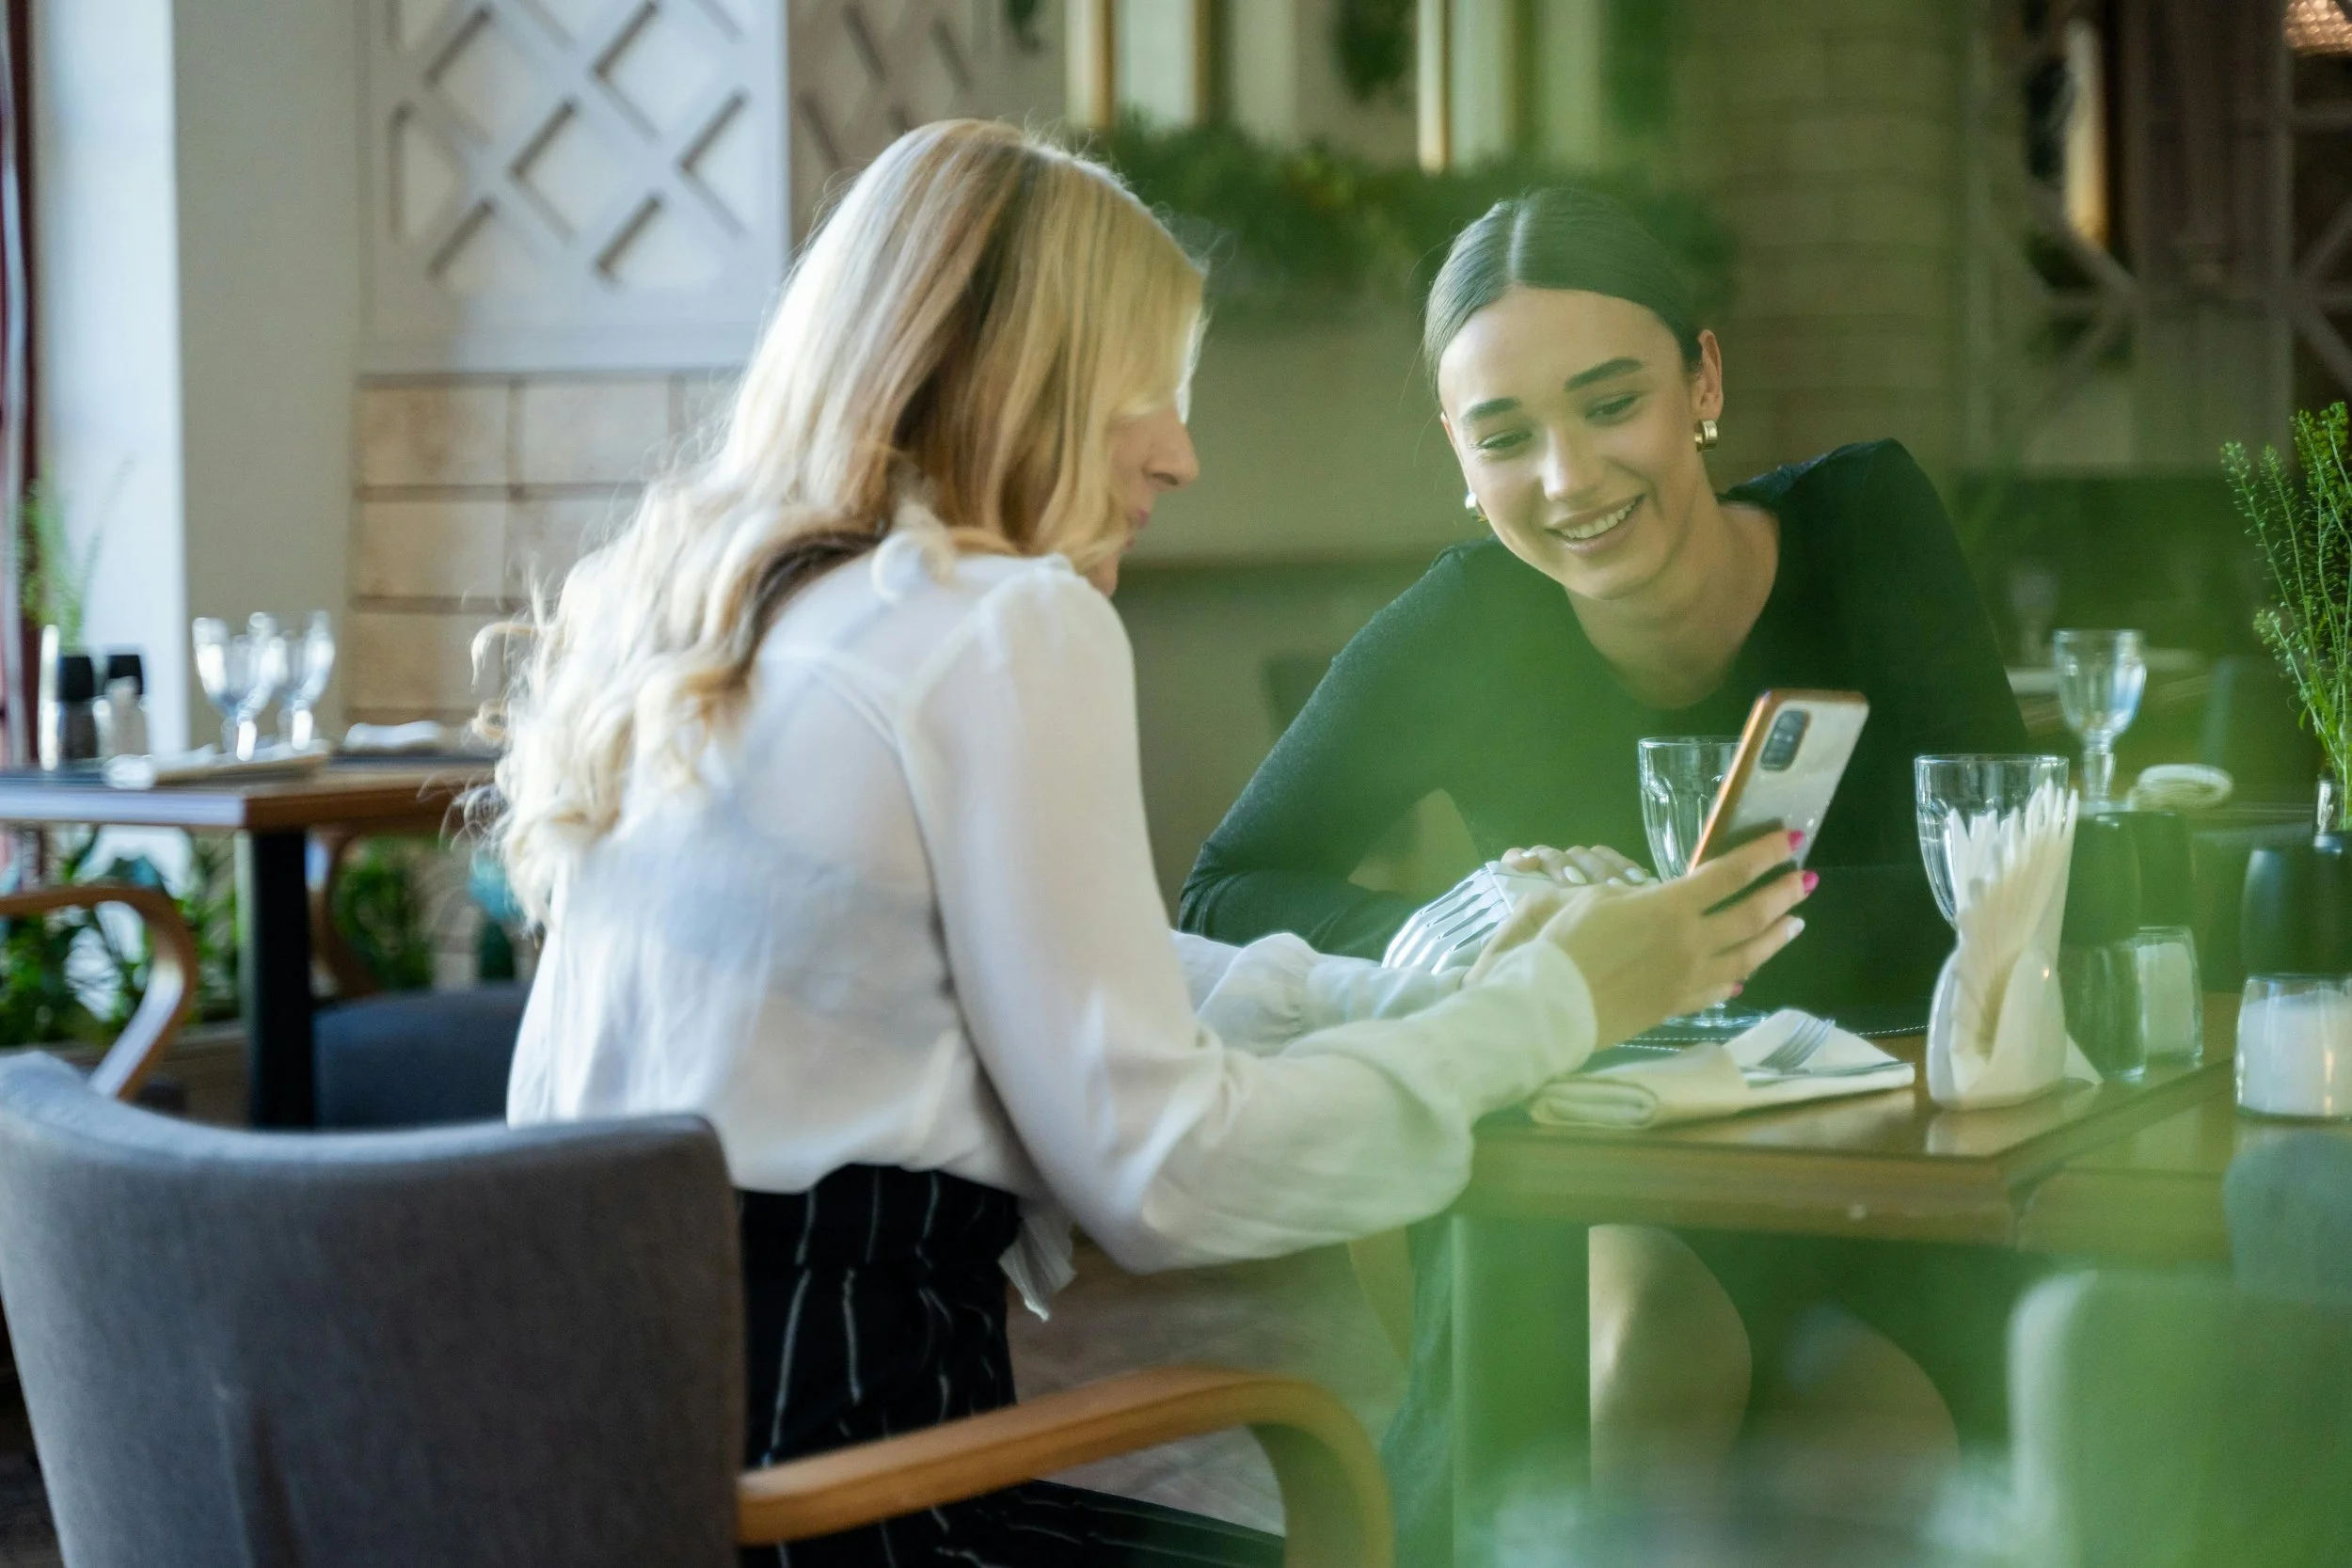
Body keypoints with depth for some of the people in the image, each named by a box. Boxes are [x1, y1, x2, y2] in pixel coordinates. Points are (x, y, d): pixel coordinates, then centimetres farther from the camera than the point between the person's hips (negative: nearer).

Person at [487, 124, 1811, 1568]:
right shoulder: (1012, 631, -12)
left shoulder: (676, 597, 14)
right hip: (811, 1449, -8)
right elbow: (1159, 1167, -14)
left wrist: (1455, 984, 15)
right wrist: (1550, 1006, -3)